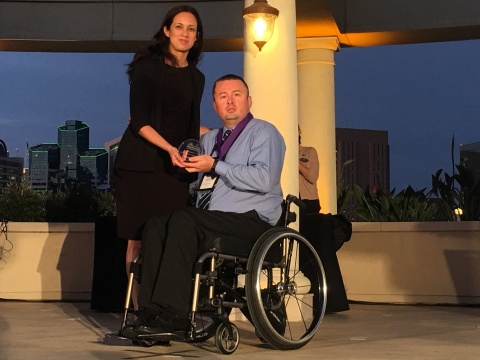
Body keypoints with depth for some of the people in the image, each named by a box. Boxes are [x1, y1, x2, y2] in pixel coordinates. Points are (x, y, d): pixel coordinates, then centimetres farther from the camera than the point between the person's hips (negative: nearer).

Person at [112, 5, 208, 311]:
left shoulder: (196, 78, 15)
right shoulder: (148, 67, -1)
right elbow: (139, 121, -8)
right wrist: (168, 147, -20)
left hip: (175, 167, 4)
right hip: (141, 164, -4)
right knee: (138, 240, -6)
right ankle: (139, 311, -3)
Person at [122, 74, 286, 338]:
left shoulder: (263, 133, 2)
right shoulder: (209, 140, 26)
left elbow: (264, 179, -15)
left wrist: (215, 166, -14)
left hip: (250, 220, -7)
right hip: (208, 221, 7)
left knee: (182, 220, -30)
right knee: (156, 224, -19)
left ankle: (173, 314, -31)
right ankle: (152, 312, -25)